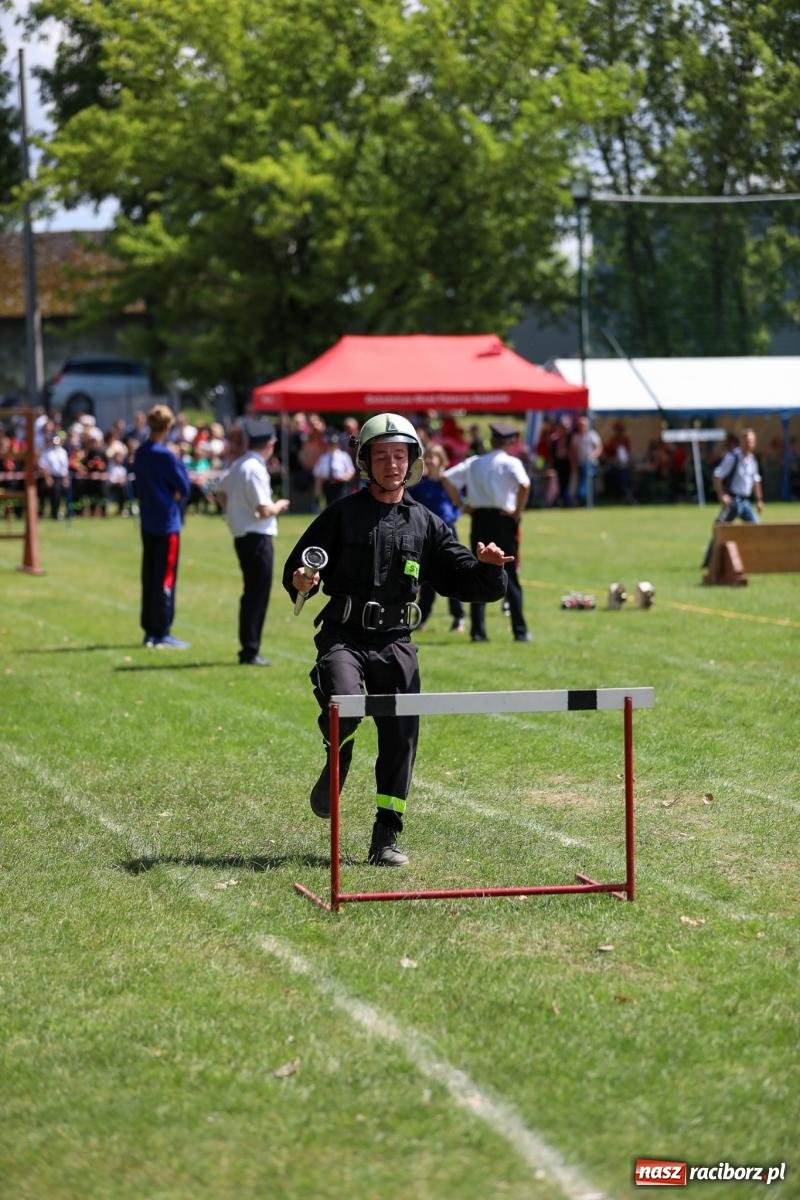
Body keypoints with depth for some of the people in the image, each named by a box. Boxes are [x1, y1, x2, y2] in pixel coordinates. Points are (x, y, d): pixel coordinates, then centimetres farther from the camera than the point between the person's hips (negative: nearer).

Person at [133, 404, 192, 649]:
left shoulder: (140, 453, 8)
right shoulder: (165, 456, -16)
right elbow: (184, 487, -11)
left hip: (148, 523, 8)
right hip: (167, 522, -8)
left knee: (149, 576, 11)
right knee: (166, 578, -3)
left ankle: (150, 631, 15)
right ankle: (162, 633, -3)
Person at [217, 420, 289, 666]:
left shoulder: (238, 465, 10)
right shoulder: (256, 469, -18)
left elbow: (221, 491, 25)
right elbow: (264, 510, -22)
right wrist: (279, 506, -3)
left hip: (242, 536, 9)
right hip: (258, 537, -9)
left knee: (252, 593, 16)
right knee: (257, 595, -4)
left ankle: (248, 649, 19)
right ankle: (250, 652, -4)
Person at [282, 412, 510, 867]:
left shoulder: (426, 523, 10)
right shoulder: (343, 514, 4)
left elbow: (462, 579, 9)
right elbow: (298, 567, 6)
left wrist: (487, 567, -12)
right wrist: (300, 580, -17)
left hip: (396, 643, 3)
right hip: (343, 637, -3)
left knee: (401, 738, 1)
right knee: (344, 707, -29)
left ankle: (386, 838, 12)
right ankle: (335, 769, 6)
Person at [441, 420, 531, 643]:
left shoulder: (474, 462, 8)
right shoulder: (510, 463, -5)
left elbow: (446, 478, 5)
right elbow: (524, 485, -23)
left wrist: (460, 504, 6)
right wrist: (518, 512, -11)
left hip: (479, 519, 3)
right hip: (504, 519, -3)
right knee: (509, 576, 1)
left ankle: (477, 631, 3)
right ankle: (520, 631, 0)